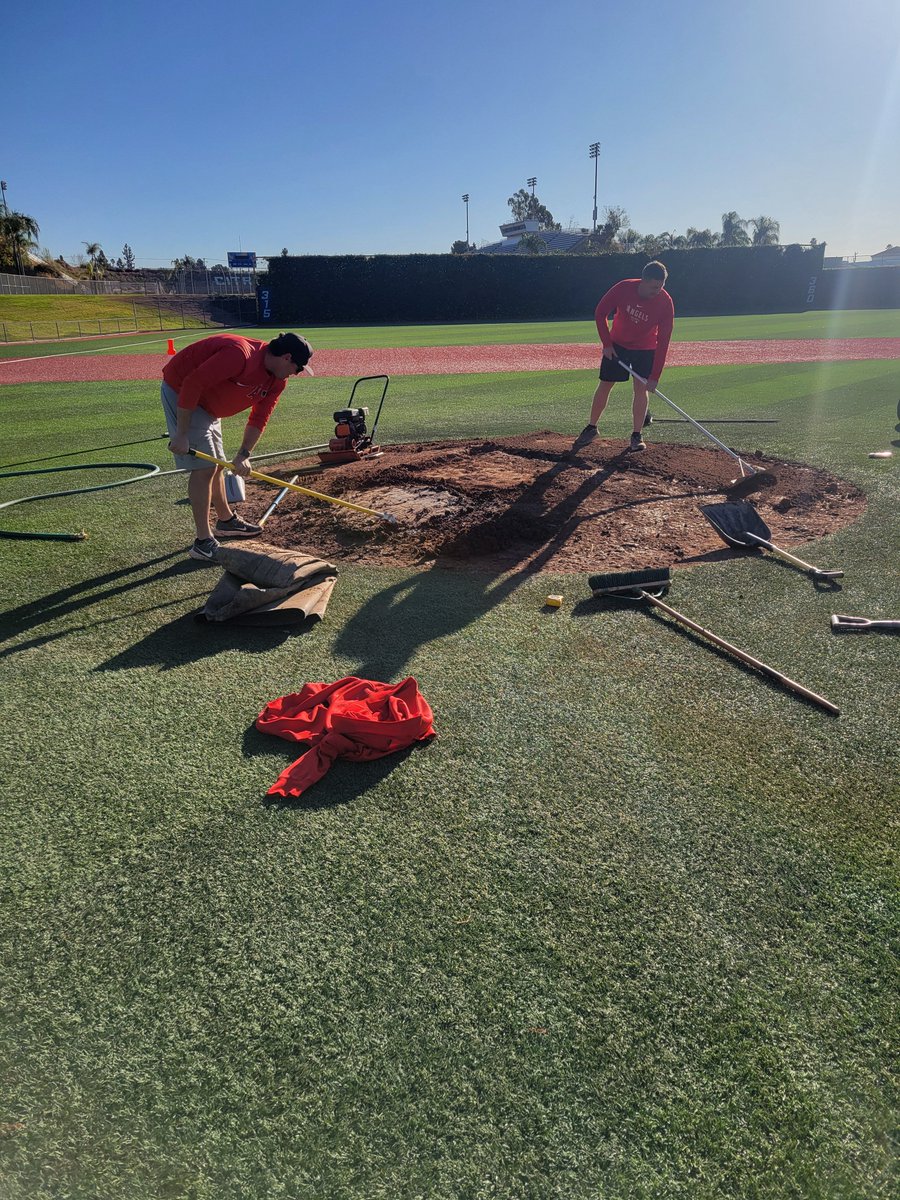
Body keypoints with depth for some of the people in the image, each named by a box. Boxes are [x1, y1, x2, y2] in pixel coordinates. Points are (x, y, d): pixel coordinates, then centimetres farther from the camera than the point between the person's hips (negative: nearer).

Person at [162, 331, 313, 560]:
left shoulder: (277, 380, -3)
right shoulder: (240, 354, -32)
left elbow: (259, 418, -1)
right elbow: (192, 384, -32)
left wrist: (244, 454, -13)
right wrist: (181, 434, -28)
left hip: (206, 401, 9)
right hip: (180, 391, -9)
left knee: (215, 464, 20)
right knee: (204, 466, -13)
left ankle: (226, 520, 39)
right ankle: (203, 542, -8)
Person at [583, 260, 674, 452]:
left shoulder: (665, 302, -24)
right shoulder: (623, 288, -23)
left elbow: (663, 341, -22)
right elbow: (600, 313, -10)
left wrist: (655, 376, -26)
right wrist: (606, 343, -13)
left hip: (646, 349, -1)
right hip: (617, 345, 1)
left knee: (641, 388, -9)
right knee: (604, 385, 4)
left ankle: (637, 435, -1)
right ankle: (592, 427, 19)